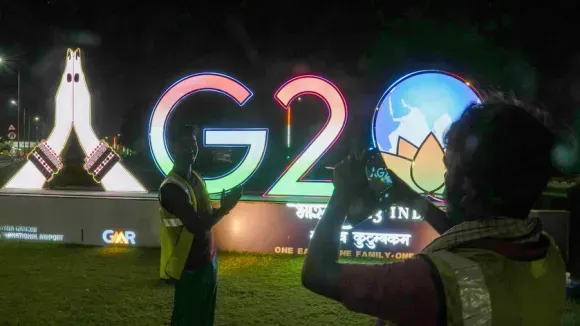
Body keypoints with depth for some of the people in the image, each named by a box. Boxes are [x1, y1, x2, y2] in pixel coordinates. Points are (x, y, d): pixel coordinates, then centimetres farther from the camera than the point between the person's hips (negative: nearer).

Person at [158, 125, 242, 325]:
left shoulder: (197, 179, 5)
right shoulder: (171, 188, -23)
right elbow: (197, 225, -29)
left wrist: (223, 207, -7)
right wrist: (224, 208, -16)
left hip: (208, 259, 8)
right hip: (190, 265, -8)